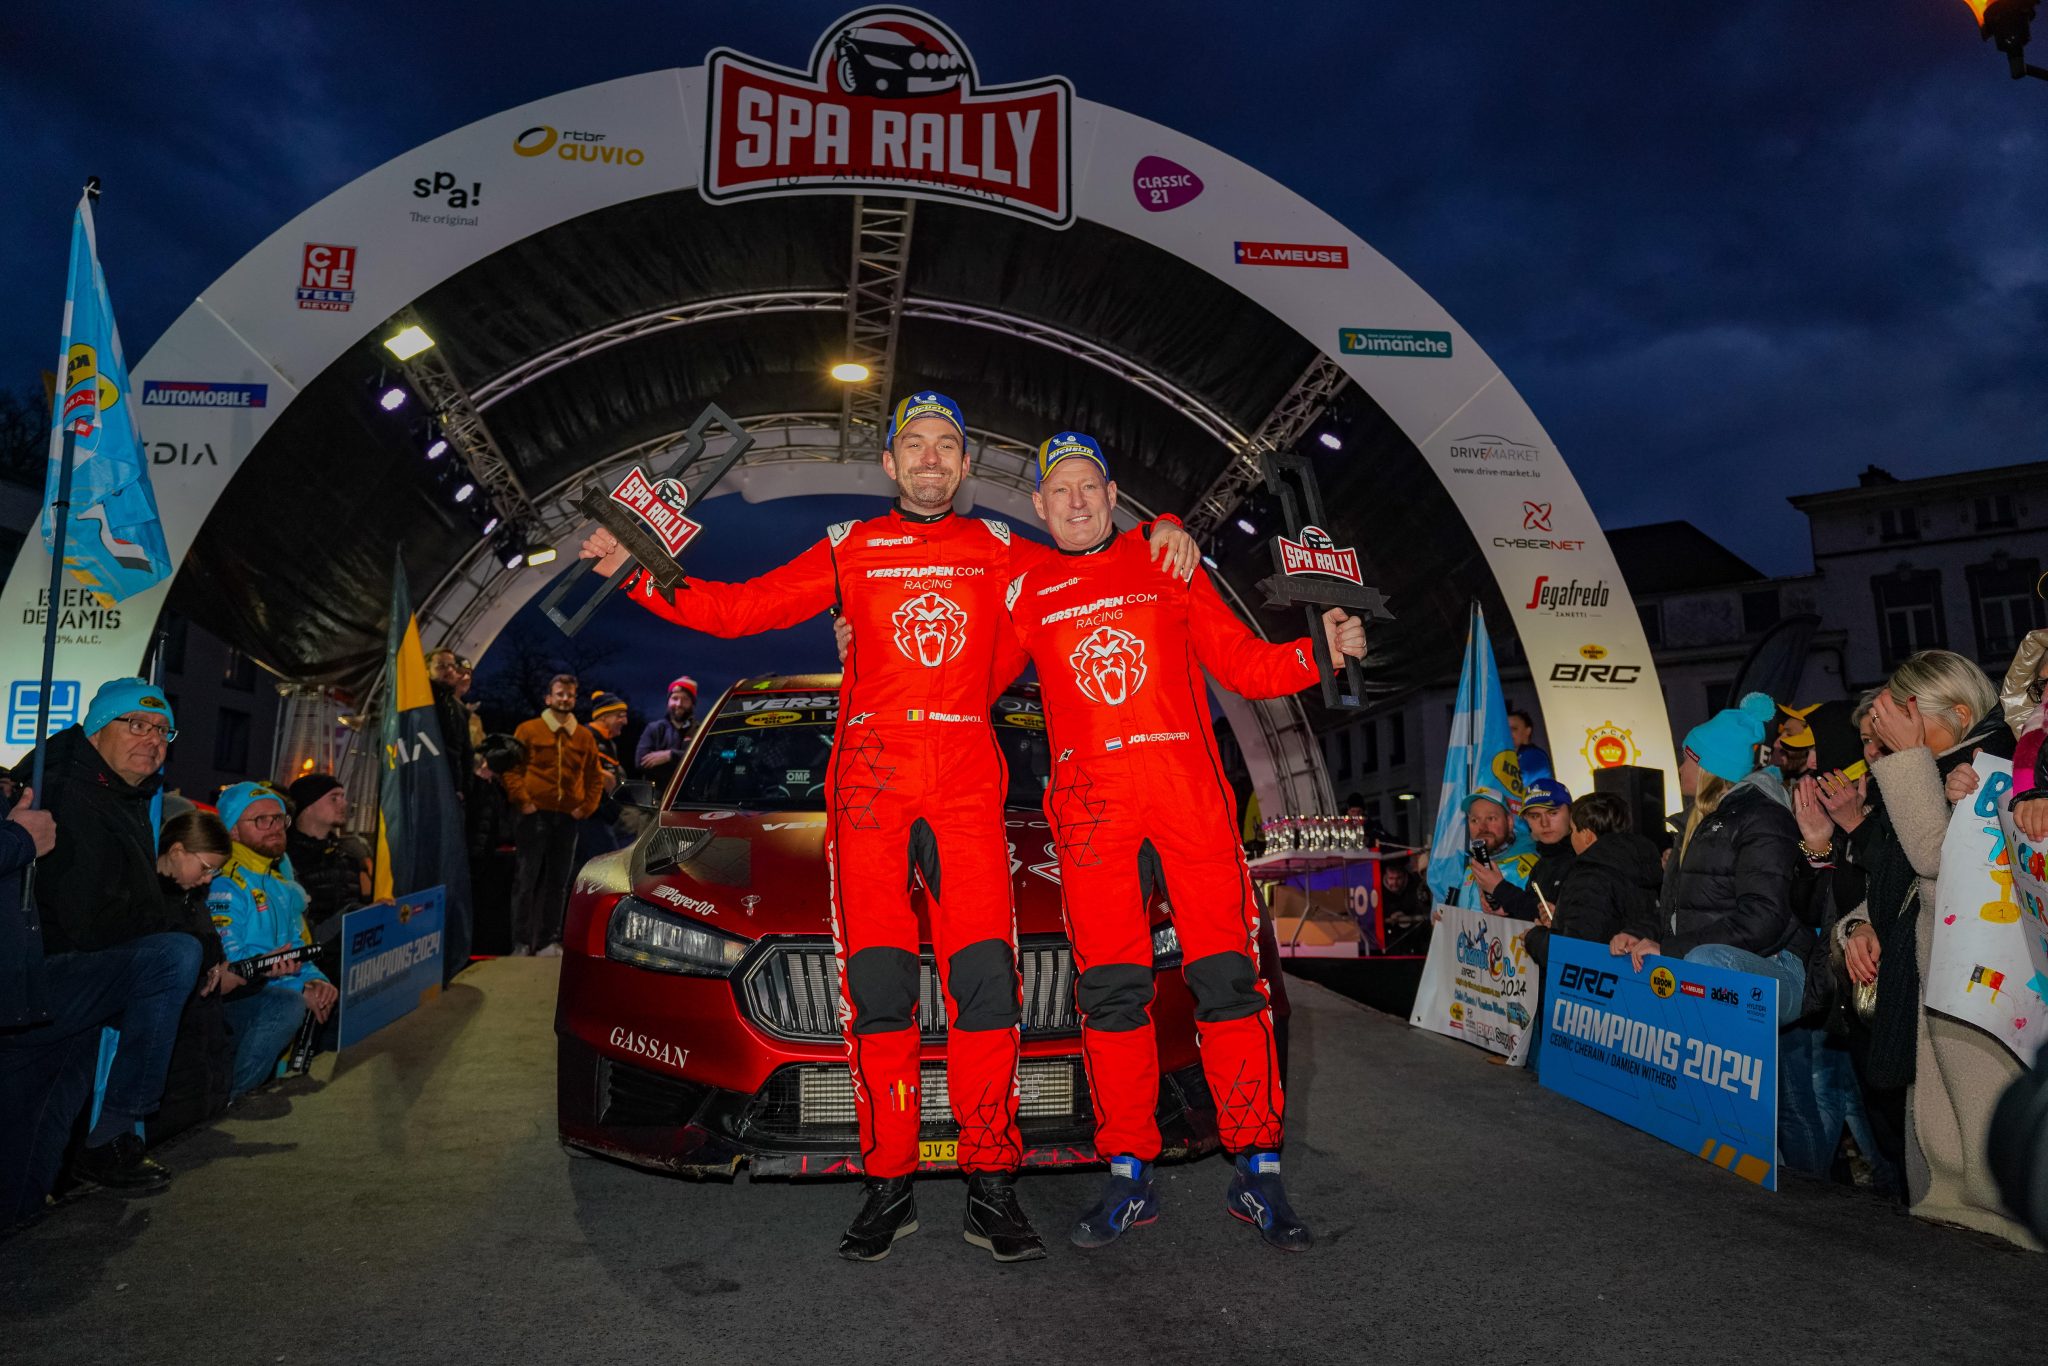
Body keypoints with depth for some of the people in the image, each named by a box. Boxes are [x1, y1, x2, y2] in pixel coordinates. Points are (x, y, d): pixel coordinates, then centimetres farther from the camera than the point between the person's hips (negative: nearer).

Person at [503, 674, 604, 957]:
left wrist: (587, 806, 4)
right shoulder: (528, 730, 3)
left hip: (568, 817, 3)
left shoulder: (585, 736, 12)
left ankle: (549, 941, 15)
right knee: (526, 881, -2)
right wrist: (521, 800, -9)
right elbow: (511, 768, 1)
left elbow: (595, 777, 16)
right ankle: (521, 942, 3)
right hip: (535, 815, -3)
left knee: (558, 882, 7)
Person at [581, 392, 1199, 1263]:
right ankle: (887, 1187, 6)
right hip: (869, 780, 0)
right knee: (878, 984, -4)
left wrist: (1163, 534, 9)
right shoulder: (849, 551, 16)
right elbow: (738, 609, 14)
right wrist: (636, 572, 6)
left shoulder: (1000, 552, 17)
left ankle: (991, 1191, 2)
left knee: (986, 979, -7)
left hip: (968, 785, 0)